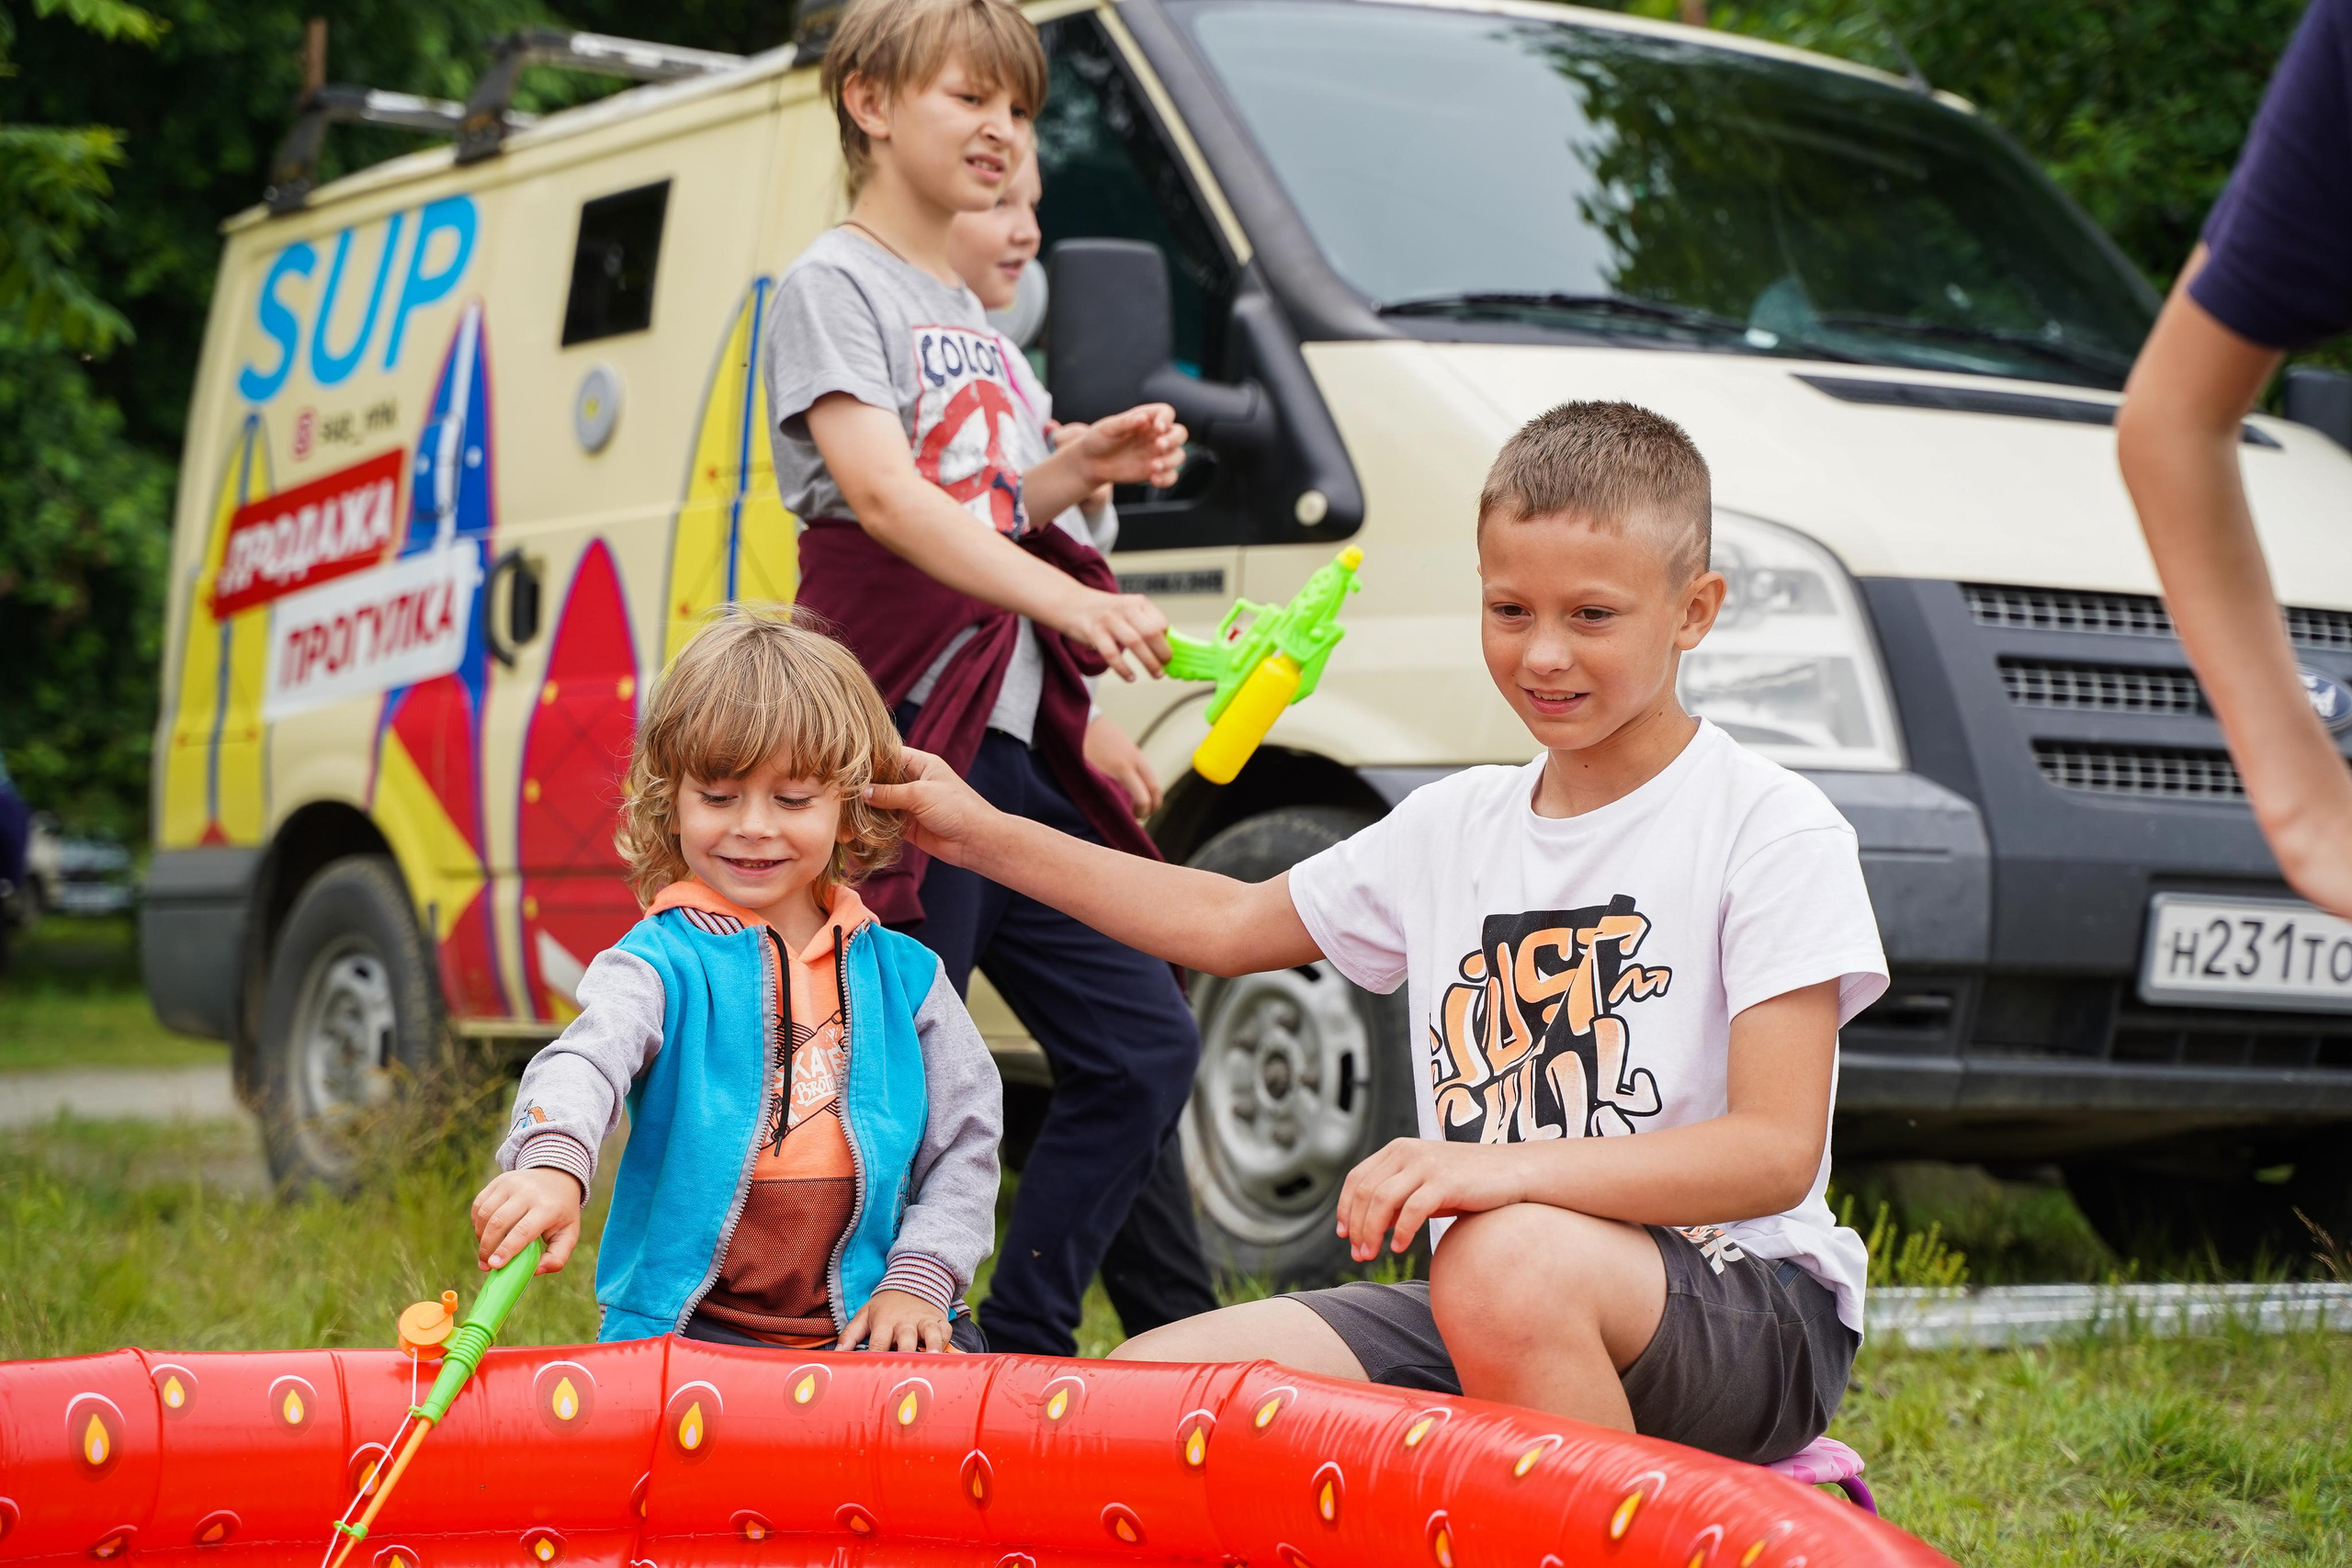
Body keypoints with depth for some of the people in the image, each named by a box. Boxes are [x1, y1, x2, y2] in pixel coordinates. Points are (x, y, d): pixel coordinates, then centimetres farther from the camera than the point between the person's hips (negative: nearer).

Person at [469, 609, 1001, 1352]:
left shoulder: (904, 975, 10)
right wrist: (553, 1163, -45)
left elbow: (965, 1139, 12)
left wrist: (919, 1279, -3)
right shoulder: (661, 962, -2)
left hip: (865, 1326, 3)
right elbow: (581, 1065, -22)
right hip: (688, 1327, -2)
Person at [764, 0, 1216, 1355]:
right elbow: (880, 491, -20)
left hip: (1011, 743, 9)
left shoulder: (972, 319, 22)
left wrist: (1085, 469, 10)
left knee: (1142, 1043, 6)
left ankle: (1023, 1344, 13)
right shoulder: (833, 285, -5)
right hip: (902, 734, -9)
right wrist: (1071, 600, -32)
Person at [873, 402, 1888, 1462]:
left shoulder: (1773, 830, -7)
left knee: (1509, 1261, -40)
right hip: (1476, 1330, 6)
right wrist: (982, 834, 23)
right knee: (1148, 1384, -15)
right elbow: (1231, 923, 28)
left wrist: (1499, 1171, -30)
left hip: (1750, 1316, -5)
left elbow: (1777, 1151, -17)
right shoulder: (1454, 828, 13)